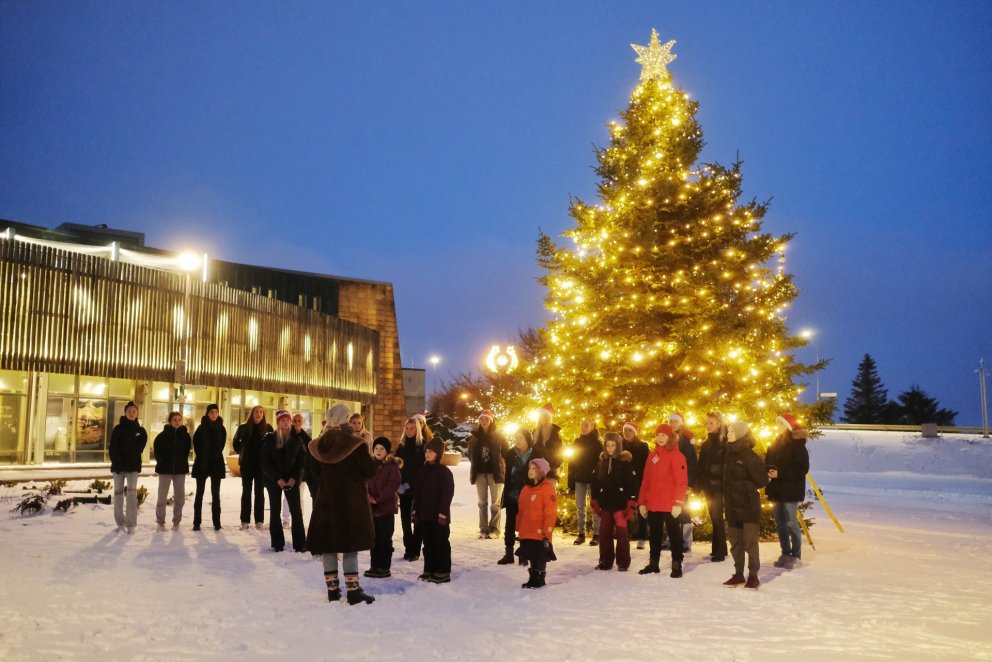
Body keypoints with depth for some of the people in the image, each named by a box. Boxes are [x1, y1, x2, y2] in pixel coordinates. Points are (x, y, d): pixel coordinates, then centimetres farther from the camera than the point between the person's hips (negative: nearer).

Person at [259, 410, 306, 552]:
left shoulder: (296, 439, 3)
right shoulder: (269, 439, -1)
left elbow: (302, 460, 1)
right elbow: (265, 462, -4)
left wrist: (294, 478, -10)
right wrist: (277, 478, -13)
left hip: (292, 480, 0)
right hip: (274, 479, 0)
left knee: (296, 510, -4)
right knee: (275, 510, 4)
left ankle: (300, 543, -1)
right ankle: (277, 543, 11)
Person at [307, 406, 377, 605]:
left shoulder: (317, 445, -1)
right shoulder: (355, 444, -16)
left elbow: (315, 472, 11)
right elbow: (370, 472, -10)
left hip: (325, 500, 4)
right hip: (352, 501, -4)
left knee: (328, 545, 12)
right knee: (350, 546, 2)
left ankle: (332, 589, 17)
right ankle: (353, 592, 2)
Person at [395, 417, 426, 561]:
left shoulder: (423, 446, -4)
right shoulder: (401, 446, 10)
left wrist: (410, 484, -12)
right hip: (403, 489, 4)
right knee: (405, 520, 6)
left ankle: (415, 550, 4)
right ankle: (408, 549, 14)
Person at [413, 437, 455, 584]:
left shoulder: (444, 472, -9)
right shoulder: (423, 470, 11)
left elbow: (447, 494, -12)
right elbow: (417, 492, 14)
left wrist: (442, 514, -16)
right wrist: (415, 511, 10)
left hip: (438, 516, -6)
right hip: (424, 514, 6)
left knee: (440, 543, 0)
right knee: (428, 543, 12)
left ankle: (443, 572, 6)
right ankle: (429, 570, 21)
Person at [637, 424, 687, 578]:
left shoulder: (676, 455, -7)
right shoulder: (653, 455, 12)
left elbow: (682, 481, -13)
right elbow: (646, 480, 12)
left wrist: (678, 502, -20)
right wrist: (642, 502, 8)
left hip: (669, 504, -6)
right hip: (653, 504, 6)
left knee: (674, 534, 3)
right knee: (655, 535, 16)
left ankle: (676, 565, 10)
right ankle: (653, 563, 26)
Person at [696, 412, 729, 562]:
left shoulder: (725, 441, -7)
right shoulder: (707, 443, 15)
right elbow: (701, 465, 14)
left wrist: (725, 483, -20)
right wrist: (699, 484, 8)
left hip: (719, 485, -7)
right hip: (708, 485, 7)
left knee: (717, 518, -6)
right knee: (714, 518, 11)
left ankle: (721, 551, -1)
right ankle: (717, 549, 18)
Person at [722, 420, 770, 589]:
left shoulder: (750, 456, -13)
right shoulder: (729, 455, 9)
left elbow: (762, 480, -13)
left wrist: (743, 487, -8)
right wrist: (726, 498, 8)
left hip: (748, 506, -7)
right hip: (732, 506, 7)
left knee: (750, 541, 0)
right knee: (735, 541, 12)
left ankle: (753, 575, 10)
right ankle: (738, 574, 22)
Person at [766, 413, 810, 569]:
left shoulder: (797, 444, -9)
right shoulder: (775, 444, 12)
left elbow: (802, 468, -15)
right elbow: (768, 463, 18)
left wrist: (780, 473, -21)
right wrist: (768, 472, -5)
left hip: (791, 489, -7)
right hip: (776, 489, 7)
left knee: (791, 523, -5)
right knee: (780, 523, 11)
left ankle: (796, 556, 5)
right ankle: (785, 554, 21)